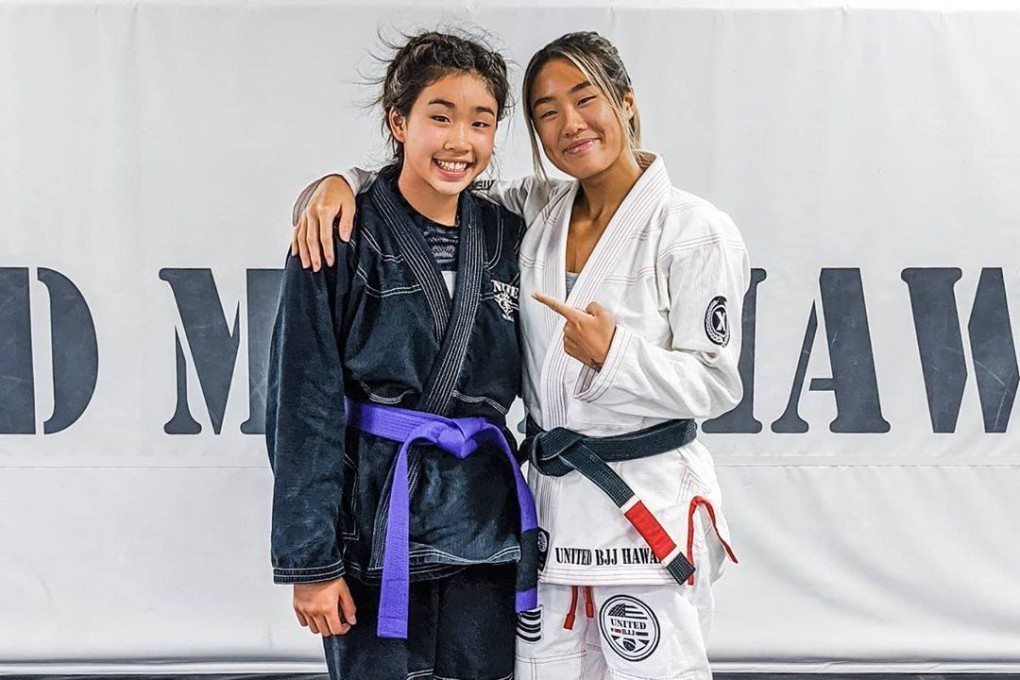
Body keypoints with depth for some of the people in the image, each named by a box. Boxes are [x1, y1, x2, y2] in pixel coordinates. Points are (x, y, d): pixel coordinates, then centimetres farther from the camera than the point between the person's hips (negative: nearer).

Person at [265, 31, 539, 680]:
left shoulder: (505, 237, 6)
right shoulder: (342, 238, -8)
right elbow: (304, 406, -9)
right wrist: (310, 558, -11)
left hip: (485, 525, 4)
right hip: (378, 522, -4)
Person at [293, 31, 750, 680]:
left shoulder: (695, 232, -10)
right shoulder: (536, 211, 7)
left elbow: (717, 383, -10)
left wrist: (612, 353, -25)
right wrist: (342, 183, -10)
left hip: (649, 506, -5)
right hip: (552, 504, 5)